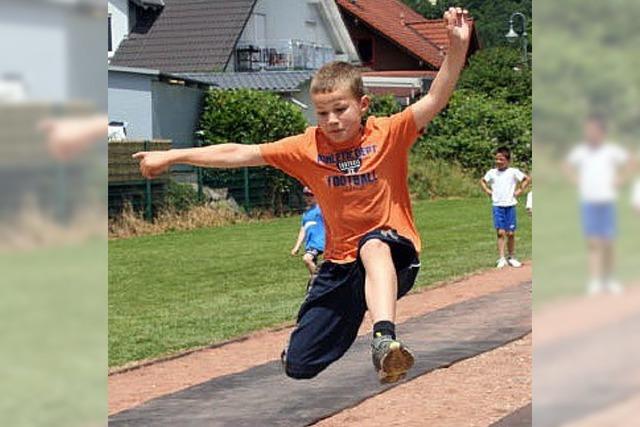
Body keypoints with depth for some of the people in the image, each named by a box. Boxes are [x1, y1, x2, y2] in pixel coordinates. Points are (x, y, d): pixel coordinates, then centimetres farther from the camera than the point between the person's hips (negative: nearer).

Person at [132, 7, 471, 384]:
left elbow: (436, 99, -22)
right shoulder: (309, 148, -1)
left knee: (373, 245, -42)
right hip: (341, 264, 4)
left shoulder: (388, 134, -8)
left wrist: (457, 48, -37)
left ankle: (385, 340, -57)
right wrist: (171, 156, 1)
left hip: (394, 253, -4)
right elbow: (238, 154, 1)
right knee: (299, 365, 4)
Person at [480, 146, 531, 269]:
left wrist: (520, 190, 0)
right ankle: (501, 259, -8)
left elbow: (527, 179, 6)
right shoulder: (492, 172, 7)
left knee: (511, 233, 4)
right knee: (500, 232, -7)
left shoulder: (513, 172, 0)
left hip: (510, 205, -1)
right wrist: (487, 190, 10)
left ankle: (512, 257, 19)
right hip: (497, 206, 1)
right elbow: (482, 181, 24)